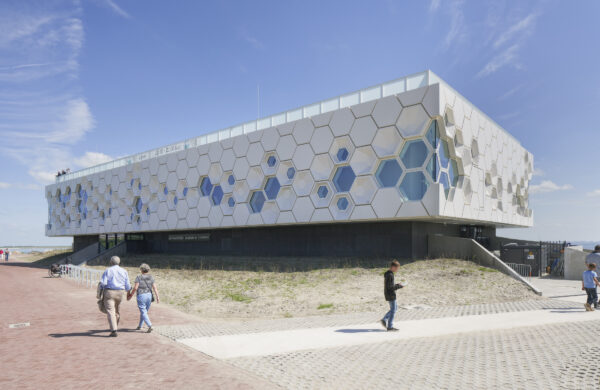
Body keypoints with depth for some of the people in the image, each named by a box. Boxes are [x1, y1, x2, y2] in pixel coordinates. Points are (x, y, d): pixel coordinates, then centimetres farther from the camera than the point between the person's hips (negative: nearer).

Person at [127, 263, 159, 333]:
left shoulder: (139, 277, -6)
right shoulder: (151, 277, 5)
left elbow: (135, 288, -11)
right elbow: (155, 288, 0)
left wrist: (130, 295, 2)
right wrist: (157, 297, 0)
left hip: (141, 296, -5)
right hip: (149, 295, 5)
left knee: (143, 312, -4)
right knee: (144, 311, 20)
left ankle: (150, 326, -18)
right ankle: (140, 326, 30)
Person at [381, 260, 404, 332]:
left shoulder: (386, 273, 10)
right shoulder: (390, 275, -21)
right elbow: (390, 287, -23)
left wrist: (396, 285, 9)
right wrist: (399, 286, -14)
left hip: (387, 294, 10)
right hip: (391, 294, -10)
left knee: (395, 307, 21)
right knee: (393, 310, 1)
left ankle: (384, 320, 18)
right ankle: (390, 327, 8)